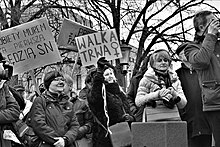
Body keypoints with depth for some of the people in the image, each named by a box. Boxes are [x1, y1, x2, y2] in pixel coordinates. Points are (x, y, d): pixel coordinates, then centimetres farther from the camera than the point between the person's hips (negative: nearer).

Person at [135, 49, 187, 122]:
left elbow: (183, 104, 15)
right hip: (154, 120, -3)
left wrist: (175, 94, -7)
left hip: (174, 118, 3)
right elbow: (138, 102, -4)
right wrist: (157, 94, -14)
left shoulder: (174, 79, 17)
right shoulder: (147, 79, 6)